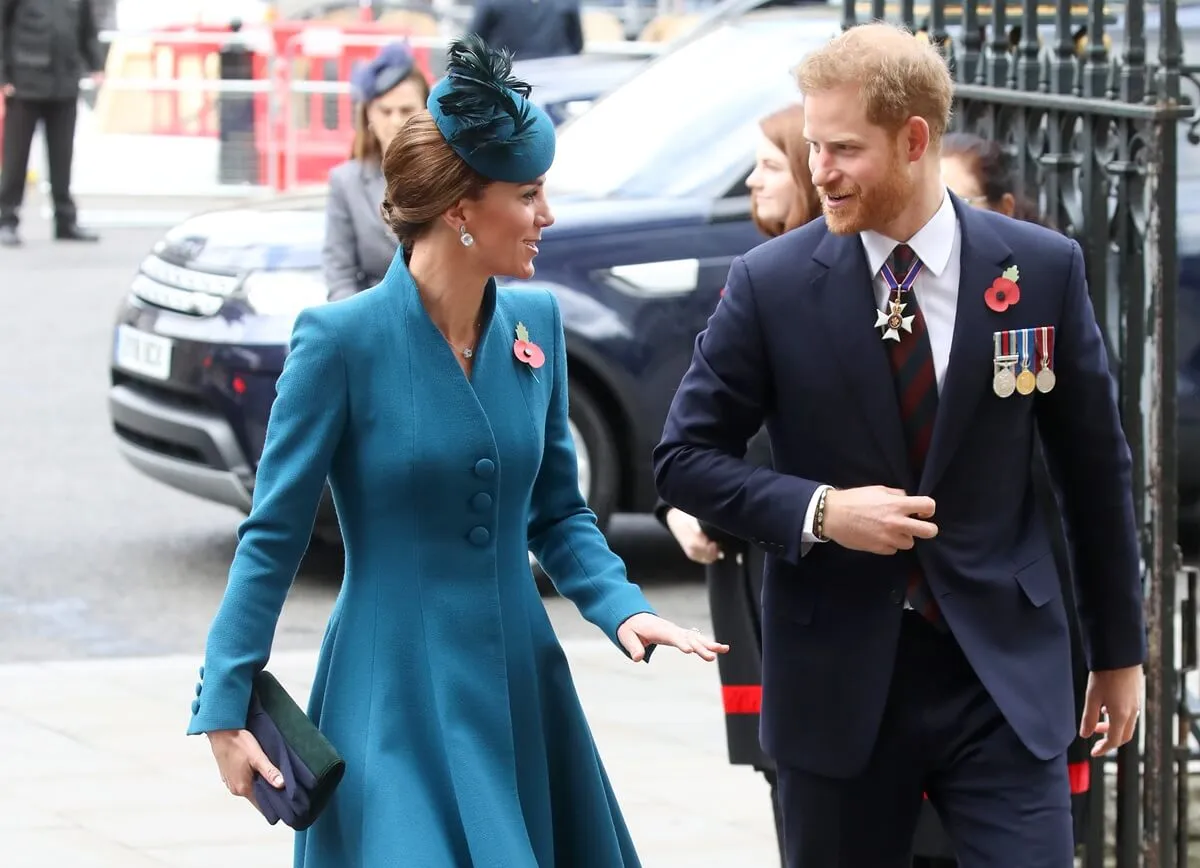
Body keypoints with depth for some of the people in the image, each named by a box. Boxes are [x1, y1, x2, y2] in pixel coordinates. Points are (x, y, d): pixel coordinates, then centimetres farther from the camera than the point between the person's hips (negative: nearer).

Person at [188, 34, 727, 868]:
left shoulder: (536, 324, 4)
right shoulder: (344, 339, -12)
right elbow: (274, 536, -8)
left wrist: (622, 608, -5)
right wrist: (226, 707, -10)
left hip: (519, 695, 6)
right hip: (394, 699, -6)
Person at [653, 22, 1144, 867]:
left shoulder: (1044, 269, -2)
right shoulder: (772, 283, -4)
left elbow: (1094, 465, 7)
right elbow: (686, 455, 2)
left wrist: (1119, 647, 12)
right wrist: (817, 511, -15)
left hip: (1003, 674, 0)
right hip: (839, 679, 0)